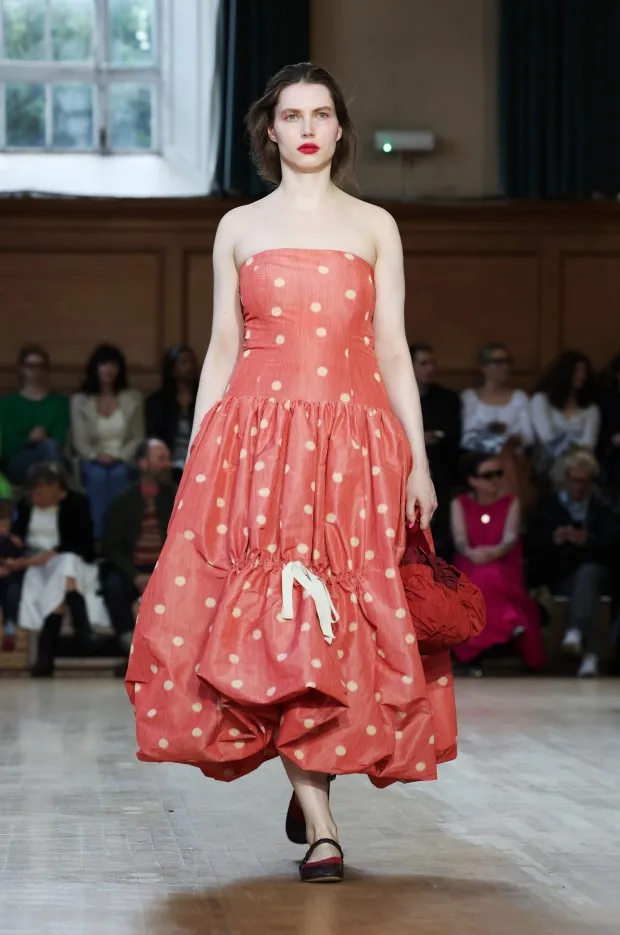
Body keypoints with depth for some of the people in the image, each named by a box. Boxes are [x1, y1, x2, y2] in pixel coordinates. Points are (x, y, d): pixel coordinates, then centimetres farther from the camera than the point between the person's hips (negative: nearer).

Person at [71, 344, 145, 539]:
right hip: (94, 462, 0)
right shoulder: (80, 401, 11)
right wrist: (97, 455, -16)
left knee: (118, 474, -36)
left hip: (123, 462, 0)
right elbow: (80, 442, 4)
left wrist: (119, 457, -10)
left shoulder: (133, 398, 13)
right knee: (97, 475, -37)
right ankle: (98, 538, -44)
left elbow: (138, 438, 7)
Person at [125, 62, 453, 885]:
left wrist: (419, 460, -1)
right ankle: (320, 828, -10)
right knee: (273, 623, -11)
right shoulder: (239, 228, 12)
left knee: (351, 626, -3)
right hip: (257, 440, 0)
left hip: (354, 441, 0)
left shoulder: (375, 227, 10)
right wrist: (194, 463, 4)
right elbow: (222, 352, 10)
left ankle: (313, 776, 19)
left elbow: (394, 352, 7)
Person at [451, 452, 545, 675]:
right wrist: (471, 553, -32)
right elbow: (459, 539, -7)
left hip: (505, 569, -1)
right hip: (469, 569, 1)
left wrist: (496, 552, -35)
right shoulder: (460, 504, 9)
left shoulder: (511, 503, 7)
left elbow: (511, 537, -10)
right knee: (482, 581, -35)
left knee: (490, 578, -35)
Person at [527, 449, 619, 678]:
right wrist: (553, 539, -18)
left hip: (594, 570, 0)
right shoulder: (548, 505, 14)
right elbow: (533, 544, 4)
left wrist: (589, 540, -19)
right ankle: (589, 652, -49)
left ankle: (576, 632, -60)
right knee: (586, 591, -33)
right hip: (561, 576, 0)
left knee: (587, 573, -37)